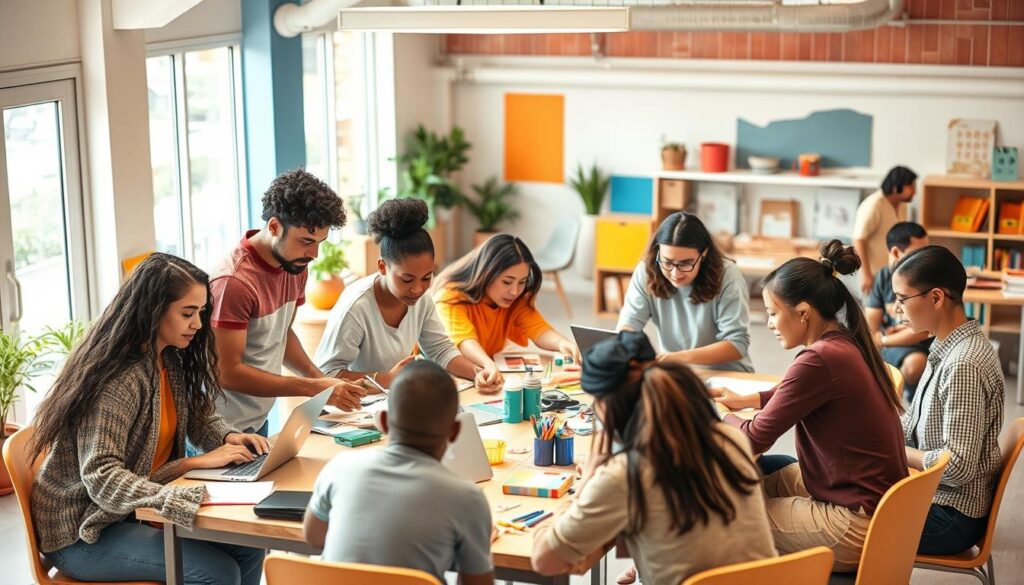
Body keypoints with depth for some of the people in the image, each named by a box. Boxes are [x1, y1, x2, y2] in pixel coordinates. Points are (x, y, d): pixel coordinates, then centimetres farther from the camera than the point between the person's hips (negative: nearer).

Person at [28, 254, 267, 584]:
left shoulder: (171, 361, 2)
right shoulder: (116, 380, -25)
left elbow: (200, 416, 18)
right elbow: (102, 481, -30)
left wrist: (230, 438, -5)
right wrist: (196, 463, -37)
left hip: (138, 511, 8)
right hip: (83, 532, -8)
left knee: (248, 546, -6)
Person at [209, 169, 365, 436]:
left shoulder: (295, 266, 0)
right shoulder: (235, 281, -25)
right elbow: (227, 372, -23)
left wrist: (320, 378, -3)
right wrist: (314, 387, -24)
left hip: (259, 420, 7)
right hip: (223, 428, -7)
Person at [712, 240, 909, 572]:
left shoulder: (819, 361, -25)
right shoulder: (846, 344, 3)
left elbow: (754, 440, -17)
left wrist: (716, 416, 3)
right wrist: (744, 400, 17)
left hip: (859, 525, -9)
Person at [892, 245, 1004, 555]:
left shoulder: (964, 365, -26)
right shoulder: (950, 347, 4)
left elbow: (958, 466, -26)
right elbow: (917, 421, 15)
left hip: (950, 518, -9)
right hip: (933, 494, 9)